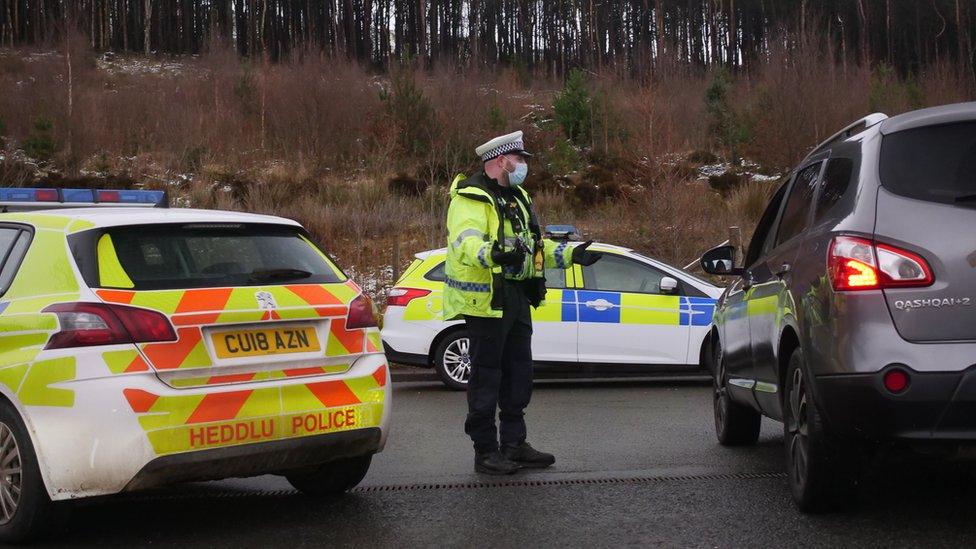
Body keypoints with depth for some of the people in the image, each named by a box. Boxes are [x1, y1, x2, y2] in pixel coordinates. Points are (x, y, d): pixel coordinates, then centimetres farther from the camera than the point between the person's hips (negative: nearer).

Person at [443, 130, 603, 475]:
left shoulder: (516, 197, 20)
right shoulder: (470, 198, -12)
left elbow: (536, 244, 27)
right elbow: (466, 241, -28)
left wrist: (571, 254, 16)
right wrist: (493, 254, -47)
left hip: (517, 299, 10)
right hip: (486, 299, -10)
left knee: (518, 372, 14)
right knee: (486, 375, -5)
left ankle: (514, 444, 24)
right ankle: (485, 451, 2)